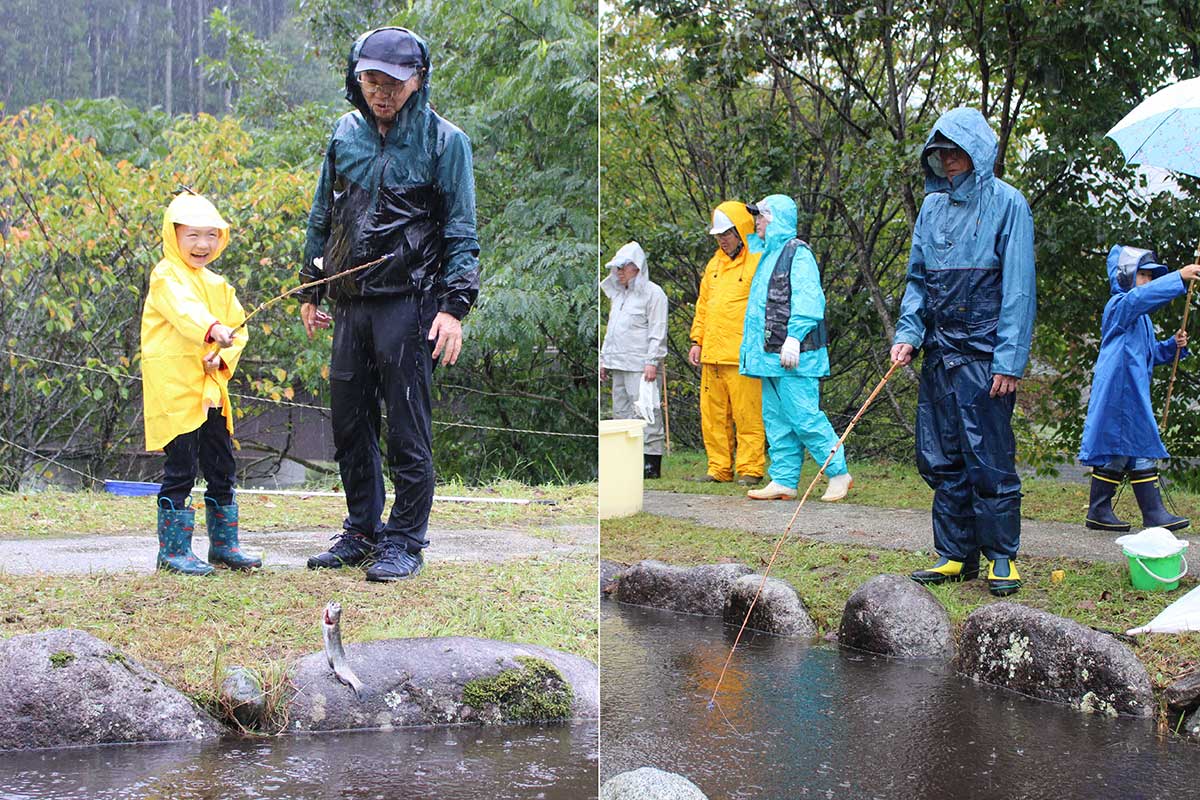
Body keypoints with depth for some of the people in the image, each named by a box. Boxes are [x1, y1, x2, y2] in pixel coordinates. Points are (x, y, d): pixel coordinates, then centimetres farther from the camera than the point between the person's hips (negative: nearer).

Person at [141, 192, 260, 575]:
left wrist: (223, 358, -6)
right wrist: (213, 329, -46)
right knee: (180, 471, -6)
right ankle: (173, 550, 2)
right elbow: (183, 309, -27)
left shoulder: (217, 284, 17)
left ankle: (224, 544, 23)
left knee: (222, 471, 12)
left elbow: (238, 327, 15)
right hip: (174, 389, -8)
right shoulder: (166, 276, -7)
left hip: (211, 390, 8)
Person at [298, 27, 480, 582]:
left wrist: (453, 306, -11)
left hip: (408, 302, -5)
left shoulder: (443, 141, -3)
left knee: (407, 428, -3)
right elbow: (322, 217, 19)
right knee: (350, 422, 10)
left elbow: (461, 233, -3)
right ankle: (362, 531, 22)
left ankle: (406, 541, 7)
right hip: (351, 302, 5)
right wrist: (310, 291, 18)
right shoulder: (346, 135, 10)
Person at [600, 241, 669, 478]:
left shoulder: (652, 293, -4)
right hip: (618, 365, 8)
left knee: (644, 412, -10)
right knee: (621, 412, 8)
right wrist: (604, 359, 22)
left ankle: (651, 462, -9)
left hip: (640, 366, -8)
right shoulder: (618, 294, 22)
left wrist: (652, 362, -16)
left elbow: (658, 332, -10)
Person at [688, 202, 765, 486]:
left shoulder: (759, 262, -4)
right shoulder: (715, 263, 19)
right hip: (712, 355, 7)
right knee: (713, 416, 8)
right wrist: (697, 341, 17)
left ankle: (750, 469, 1)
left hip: (742, 356, -7)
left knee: (747, 415, -5)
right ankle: (719, 469, 15)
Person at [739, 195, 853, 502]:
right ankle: (783, 481, 11)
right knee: (776, 419, 8)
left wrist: (794, 338, -24)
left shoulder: (798, 253, -8)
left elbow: (806, 301, -18)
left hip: (793, 354, -10)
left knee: (803, 417, -10)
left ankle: (839, 474, -2)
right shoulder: (768, 254, 20)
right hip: (770, 355, 10)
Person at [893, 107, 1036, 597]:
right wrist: (908, 333, 3)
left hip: (984, 355, -6)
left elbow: (1018, 287, -7)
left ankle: (1001, 557, 6)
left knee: (990, 461, -4)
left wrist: (1010, 360, -13)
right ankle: (955, 556, 15)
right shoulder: (933, 206, 13)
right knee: (940, 460, 7)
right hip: (938, 352, 6)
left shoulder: (1006, 204, -4)